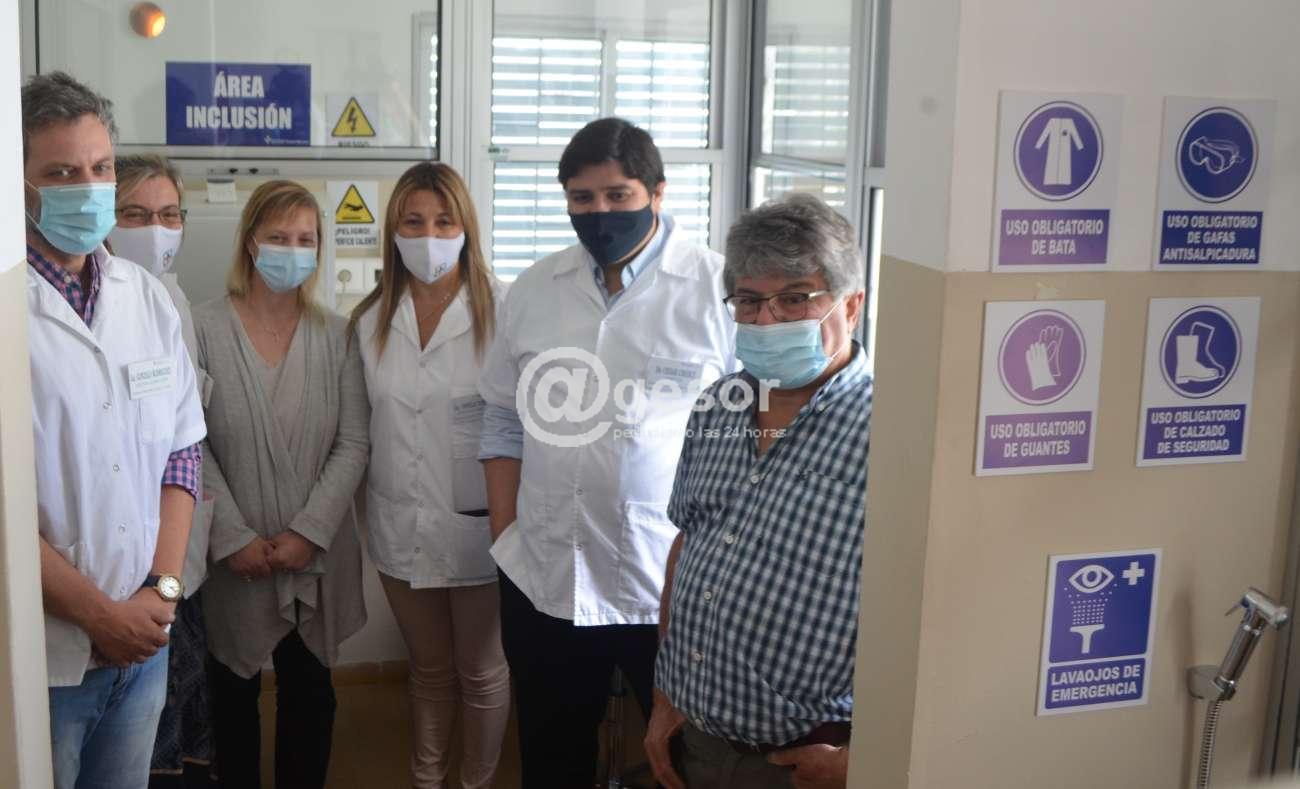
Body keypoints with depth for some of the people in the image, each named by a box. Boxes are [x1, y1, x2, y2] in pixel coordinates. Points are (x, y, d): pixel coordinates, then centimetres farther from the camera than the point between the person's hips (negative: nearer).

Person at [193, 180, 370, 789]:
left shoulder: (336, 335, 1)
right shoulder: (203, 329, -7)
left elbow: (354, 443, -2)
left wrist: (308, 533, -11)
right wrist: (233, 538, -13)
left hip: (316, 556, 2)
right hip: (233, 558, -2)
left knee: (310, 693, 11)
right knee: (234, 691, 13)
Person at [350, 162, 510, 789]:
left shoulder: (500, 312, -14)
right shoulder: (371, 321, 3)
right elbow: (362, 425, 10)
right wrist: (367, 508, 11)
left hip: (477, 524, -4)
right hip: (402, 526, 4)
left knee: (481, 673, 13)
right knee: (428, 668, 21)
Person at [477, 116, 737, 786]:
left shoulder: (719, 289, -8)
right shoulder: (533, 291, 7)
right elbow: (504, 422, 12)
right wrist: (505, 536, 6)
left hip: (675, 586, -4)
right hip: (543, 579, 4)